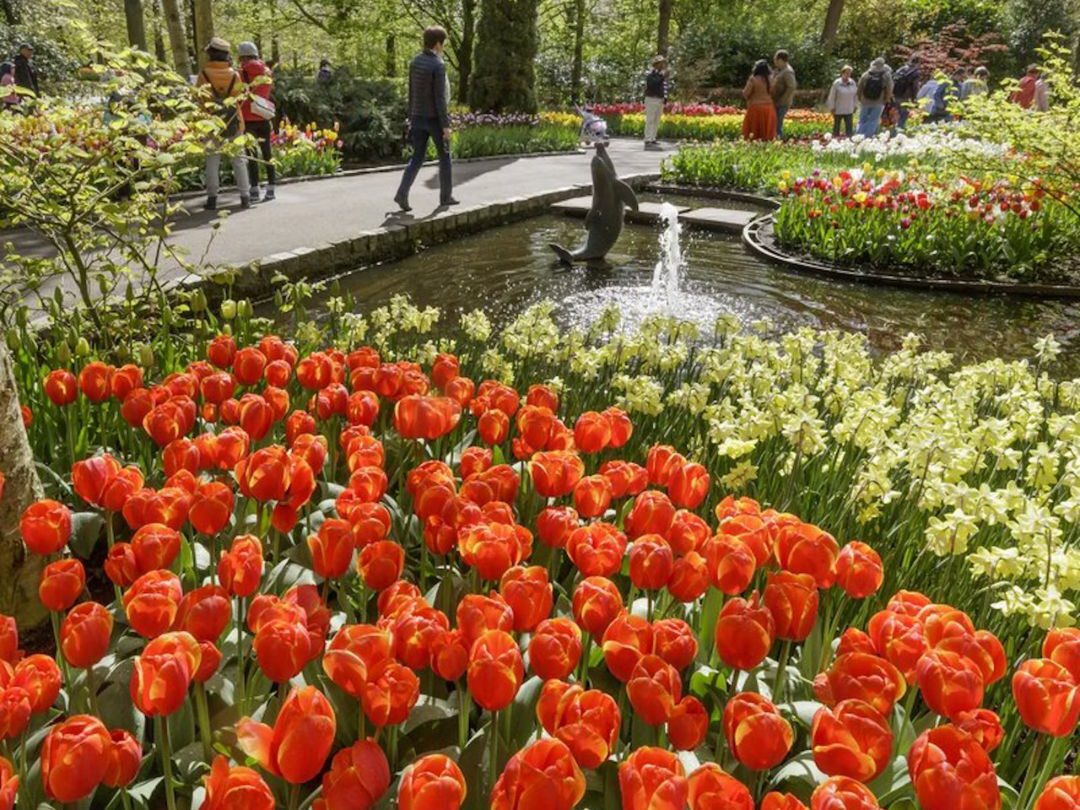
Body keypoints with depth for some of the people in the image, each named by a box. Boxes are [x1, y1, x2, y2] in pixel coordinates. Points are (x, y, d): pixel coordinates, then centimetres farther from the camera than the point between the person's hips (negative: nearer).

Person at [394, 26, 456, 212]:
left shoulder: (415, 61, 6)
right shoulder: (438, 65, -18)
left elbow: (411, 92, 11)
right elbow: (440, 98, -20)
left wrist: (411, 117, 18)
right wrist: (446, 124, -16)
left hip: (418, 117, 6)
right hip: (435, 118, -6)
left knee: (417, 157, 7)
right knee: (444, 157, 10)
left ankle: (402, 193, -7)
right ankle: (446, 196, 18)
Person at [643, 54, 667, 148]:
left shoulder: (663, 74, 13)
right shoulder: (649, 74, -9)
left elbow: (665, 87, 16)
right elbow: (651, 85, -24)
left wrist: (665, 98, 2)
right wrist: (661, 78, -28)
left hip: (660, 100, 7)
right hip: (651, 99, -7)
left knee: (656, 121, 7)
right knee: (650, 120, -10)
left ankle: (653, 139, 12)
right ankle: (648, 140, -11)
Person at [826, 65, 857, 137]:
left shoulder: (852, 82, 1)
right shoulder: (837, 83, -13)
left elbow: (854, 95, 10)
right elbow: (832, 96, -9)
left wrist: (854, 106, 11)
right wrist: (832, 108, -9)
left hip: (848, 110, 3)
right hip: (838, 110, -3)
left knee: (849, 126, 0)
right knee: (836, 126, 9)